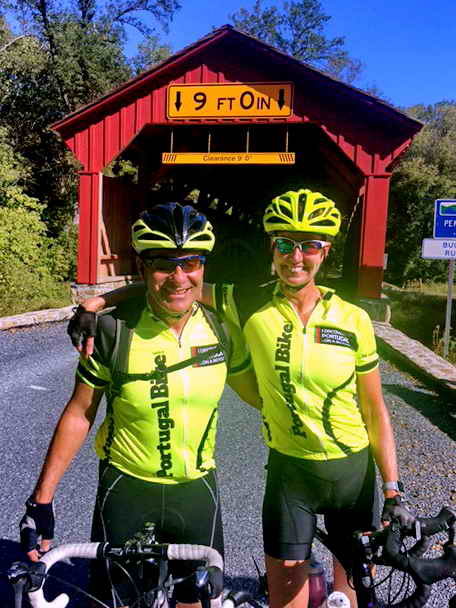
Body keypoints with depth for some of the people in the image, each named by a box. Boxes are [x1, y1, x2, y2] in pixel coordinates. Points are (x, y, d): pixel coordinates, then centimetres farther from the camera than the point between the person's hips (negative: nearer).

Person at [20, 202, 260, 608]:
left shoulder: (222, 330, -11)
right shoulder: (114, 330, -18)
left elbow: (256, 392, 5)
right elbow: (79, 413, -9)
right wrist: (42, 500, -7)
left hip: (196, 488, 2)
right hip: (125, 486, -2)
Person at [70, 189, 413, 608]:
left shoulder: (353, 319, -10)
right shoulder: (251, 305, -13)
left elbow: (375, 412, -4)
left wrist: (393, 492, -4)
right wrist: (100, 300, -20)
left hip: (354, 469, 1)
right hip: (289, 469, -1)